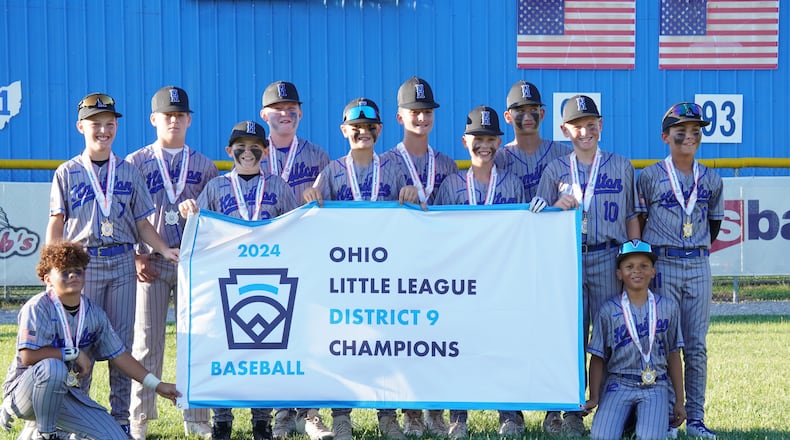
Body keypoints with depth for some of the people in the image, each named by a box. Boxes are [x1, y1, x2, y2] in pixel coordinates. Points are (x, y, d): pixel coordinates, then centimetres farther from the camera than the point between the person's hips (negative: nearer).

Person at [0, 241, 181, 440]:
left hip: (68, 394, 6)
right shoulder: (38, 307, -15)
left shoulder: (94, 313, 4)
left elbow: (118, 355, 10)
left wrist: (157, 385, 6)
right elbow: (28, 356, -24)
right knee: (53, 367, -40)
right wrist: (74, 353, -17)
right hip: (25, 385, -6)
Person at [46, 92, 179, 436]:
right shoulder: (67, 173, 5)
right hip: (83, 262, -2)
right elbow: (56, 225, 4)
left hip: (122, 262, 2)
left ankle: (121, 418, 8)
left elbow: (142, 222, 12)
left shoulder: (128, 172, 11)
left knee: (122, 341, 2)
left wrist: (163, 249, -3)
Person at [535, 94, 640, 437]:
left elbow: (632, 217, 11)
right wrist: (558, 207, -11)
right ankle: (570, 412, 5)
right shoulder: (555, 171, 10)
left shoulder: (622, 167, 11)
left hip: (608, 259, 0)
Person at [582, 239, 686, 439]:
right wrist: (594, 398, -3)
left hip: (655, 386, 0)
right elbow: (598, 357, 6)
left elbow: (673, 356, 11)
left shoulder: (668, 307, 7)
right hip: (618, 383, 0)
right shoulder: (608, 310, 2)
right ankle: (625, 418, 8)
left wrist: (679, 401, 9)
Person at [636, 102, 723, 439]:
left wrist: (697, 252, 12)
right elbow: (637, 222, 5)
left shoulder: (710, 180, 8)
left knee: (696, 346, 3)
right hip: (662, 266, -3)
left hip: (698, 266, 3)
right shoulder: (650, 177, 0)